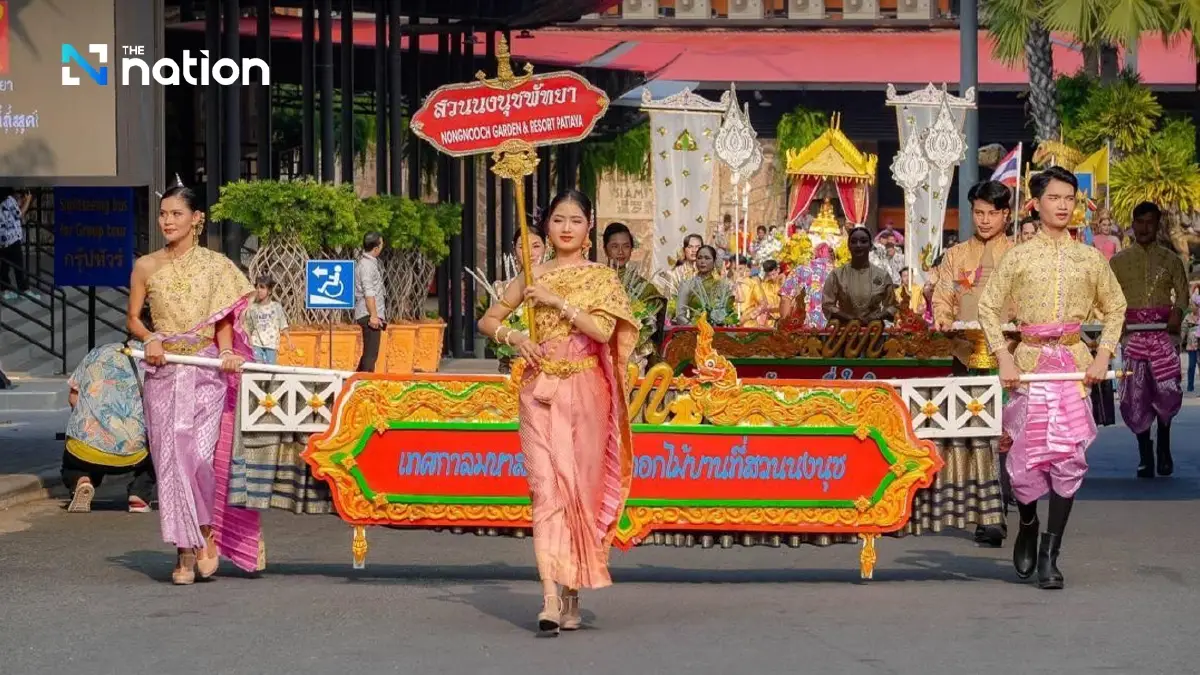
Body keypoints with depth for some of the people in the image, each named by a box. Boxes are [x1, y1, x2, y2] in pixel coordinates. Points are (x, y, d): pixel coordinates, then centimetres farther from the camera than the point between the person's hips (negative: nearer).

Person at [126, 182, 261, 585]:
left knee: (198, 454, -15)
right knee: (169, 459, -2)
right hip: (163, 371, 2)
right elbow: (133, 318, 11)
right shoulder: (147, 267, 6)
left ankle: (208, 535, 7)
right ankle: (185, 551, 4)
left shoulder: (215, 265, 4)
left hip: (206, 371, -2)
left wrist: (227, 351, -11)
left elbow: (224, 320, 6)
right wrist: (150, 339, -9)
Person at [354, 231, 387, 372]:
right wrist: (373, 316, -24)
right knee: (371, 355, -9)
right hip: (369, 315, -11)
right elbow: (368, 293, -21)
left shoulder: (370, 262, 16)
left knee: (369, 354, 16)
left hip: (372, 315, 11)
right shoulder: (367, 265, -15)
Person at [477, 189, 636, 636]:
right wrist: (513, 337, -4)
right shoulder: (534, 276, 10)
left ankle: (573, 594, 15)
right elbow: (487, 321, 16)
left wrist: (556, 301, -12)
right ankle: (551, 599, -20)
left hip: (585, 392, -1)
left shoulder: (602, 278, 4)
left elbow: (603, 330, -11)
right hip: (540, 392, 1)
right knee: (546, 488, -11)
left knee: (582, 490, 3)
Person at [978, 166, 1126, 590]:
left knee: (1068, 458, -5)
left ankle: (1049, 555, 2)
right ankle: (1028, 526, 28)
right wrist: (1004, 359, -5)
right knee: (1026, 456, -3)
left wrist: (1103, 357, 2)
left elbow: (1115, 308, 15)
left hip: (1074, 363, 1)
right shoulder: (1019, 257, 2)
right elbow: (988, 307, 4)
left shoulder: (1089, 258, 7)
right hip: (1030, 361, -1)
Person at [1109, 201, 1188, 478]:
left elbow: (1182, 290, 6)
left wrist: (1177, 312, -15)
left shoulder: (1170, 259, 12)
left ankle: (1164, 448, 8)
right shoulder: (1119, 261, 13)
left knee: (1167, 388, -11)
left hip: (1163, 329, -1)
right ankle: (1145, 456, 3)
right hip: (1132, 332, 1)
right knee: (1136, 395, -4)